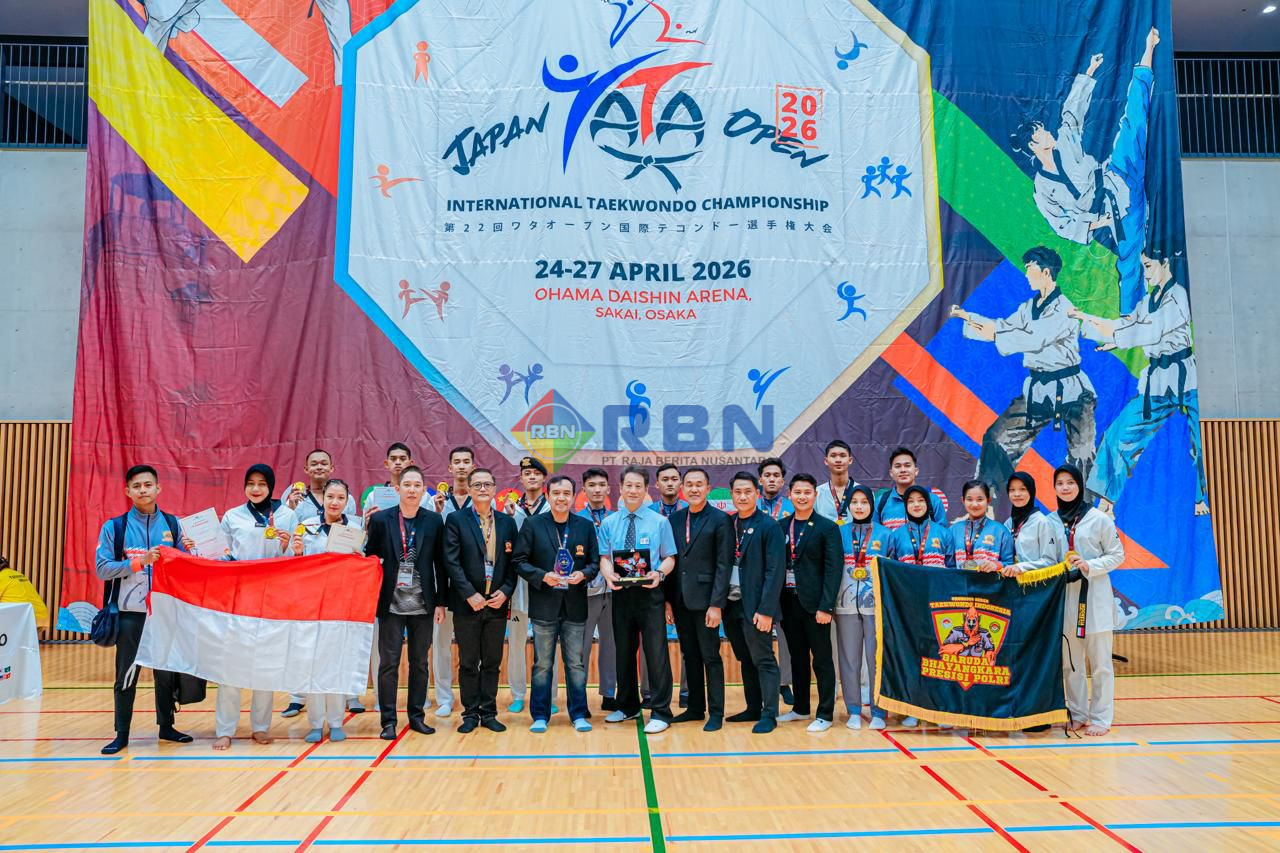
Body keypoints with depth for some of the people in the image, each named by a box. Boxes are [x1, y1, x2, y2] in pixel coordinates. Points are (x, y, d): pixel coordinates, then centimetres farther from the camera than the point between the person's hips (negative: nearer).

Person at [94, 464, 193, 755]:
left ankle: (166, 726, 23)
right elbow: (102, 569, -7)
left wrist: (186, 553, -12)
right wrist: (139, 561, -18)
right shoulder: (114, 527, 0)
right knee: (126, 674, 4)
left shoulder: (173, 524, 6)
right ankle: (122, 734, 16)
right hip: (130, 612, -2)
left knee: (166, 671, 9)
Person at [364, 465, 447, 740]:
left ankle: (417, 716, 21)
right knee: (388, 663, 2)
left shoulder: (434, 521, 1)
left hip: (423, 604, 1)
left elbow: (440, 563, 4)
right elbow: (370, 558, 3)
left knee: (419, 663, 10)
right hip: (391, 604, -1)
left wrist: (441, 602, 2)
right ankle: (388, 720, 11)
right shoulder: (380, 519, -2)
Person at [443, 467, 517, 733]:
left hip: (497, 603, 3)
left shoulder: (507, 522, 8)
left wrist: (505, 591, -7)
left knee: (492, 662, 9)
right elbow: (451, 561, -8)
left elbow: (513, 562, 7)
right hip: (467, 604, -3)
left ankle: (489, 712, 18)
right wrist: (470, 595, -14)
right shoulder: (456, 519, -2)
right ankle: (470, 713, 16)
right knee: (468, 663, 6)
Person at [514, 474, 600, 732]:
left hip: (575, 606, 1)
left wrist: (583, 574, -13)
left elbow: (594, 562, 8)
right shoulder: (532, 525, 0)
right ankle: (540, 716, 17)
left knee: (576, 663, 8)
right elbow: (520, 561, -1)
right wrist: (543, 576, -15)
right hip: (544, 605, -1)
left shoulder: (586, 526, 6)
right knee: (542, 664, 7)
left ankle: (578, 715, 18)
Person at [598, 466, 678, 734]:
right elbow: (604, 557, 5)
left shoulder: (660, 522, 3)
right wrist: (609, 575, -17)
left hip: (650, 593, -3)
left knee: (655, 651, -4)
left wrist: (659, 573, -20)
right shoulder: (609, 524, 9)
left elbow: (669, 558, 1)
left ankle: (660, 712, 5)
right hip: (620, 593, 3)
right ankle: (627, 706, 29)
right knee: (624, 651, 14)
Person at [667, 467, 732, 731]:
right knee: (690, 656, 13)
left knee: (710, 657, 2)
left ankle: (716, 712, 11)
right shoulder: (674, 519, 9)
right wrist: (668, 598, 4)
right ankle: (695, 708, 24)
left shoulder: (719, 519, -6)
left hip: (704, 599, -5)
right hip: (680, 600, 5)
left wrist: (716, 604, -15)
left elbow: (724, 565, -10)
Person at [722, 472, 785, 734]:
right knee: (746, 660, 15)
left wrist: (765, 610, -17)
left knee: (763, 660, 1)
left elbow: (775, 571, -12)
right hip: (731, 604, 6)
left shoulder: (769, 526, -8)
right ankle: (753, 708, 26)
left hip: (755, 605, -6)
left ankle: (769, 714, 9)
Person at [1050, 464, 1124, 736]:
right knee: (1069, 661, 8)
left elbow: (1117, 555, 0)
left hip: (1095, 596, -3)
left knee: (1099, 662, 1)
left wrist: (1090, 566, -15)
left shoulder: (1099, 518, -3)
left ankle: (1100, 718, 8)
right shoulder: (1051, 521, 6)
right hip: (1065, 597, 3)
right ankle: (1077, 714, 19)